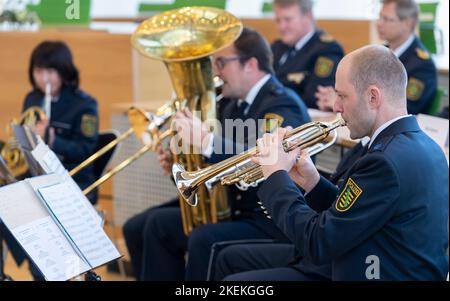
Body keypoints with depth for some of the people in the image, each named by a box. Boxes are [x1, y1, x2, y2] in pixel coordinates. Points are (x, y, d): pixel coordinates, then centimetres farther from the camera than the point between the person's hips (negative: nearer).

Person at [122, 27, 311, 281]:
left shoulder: (282, 106, -13)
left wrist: (206, 141, -36)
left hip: (271, 222, -9)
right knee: (139, 229, 4)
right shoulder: (234, 103, 12)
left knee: (204, 241, -35)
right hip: (234, 209, 9)